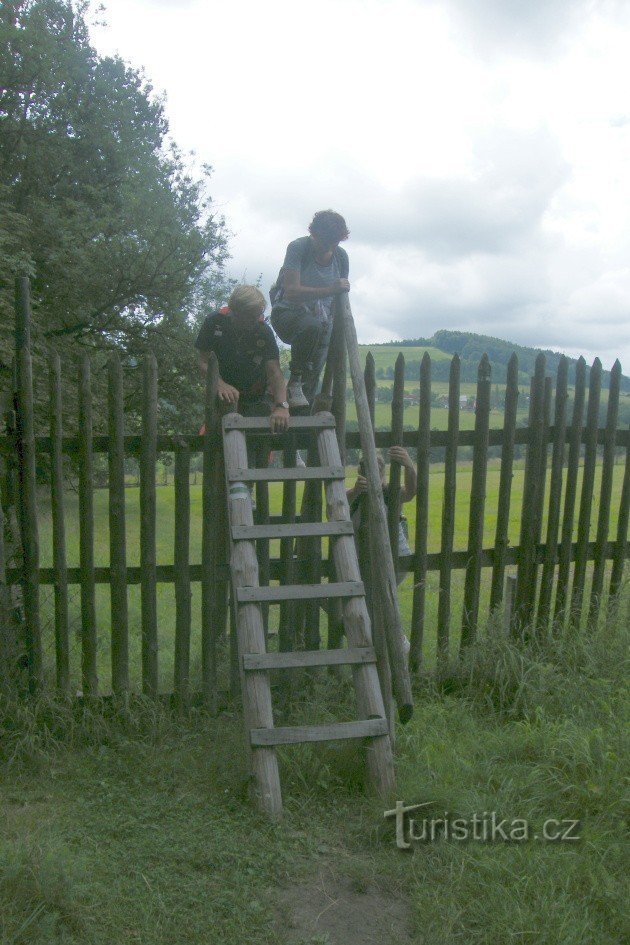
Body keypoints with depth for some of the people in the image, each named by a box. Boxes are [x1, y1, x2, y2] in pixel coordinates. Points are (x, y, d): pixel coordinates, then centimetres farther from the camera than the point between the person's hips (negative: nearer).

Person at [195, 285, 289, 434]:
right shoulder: (214, 321, -18)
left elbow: (274, 372, -31)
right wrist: (220, 384, -40)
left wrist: (281, 406, -50)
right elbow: (204, 361, -17)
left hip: (257, 394, 0)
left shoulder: (264, 331, -21)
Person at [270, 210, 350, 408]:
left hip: (321, 319, 5)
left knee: (313, 374, -3)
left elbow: (341, 298, 11)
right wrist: (329, 290, -37)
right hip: (288, 313, -5)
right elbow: (292, 291, -27)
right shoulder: (298, 248, -16)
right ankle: (294, 382, -24)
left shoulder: (341, 256, 0)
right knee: (311, 326, -39)